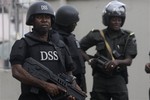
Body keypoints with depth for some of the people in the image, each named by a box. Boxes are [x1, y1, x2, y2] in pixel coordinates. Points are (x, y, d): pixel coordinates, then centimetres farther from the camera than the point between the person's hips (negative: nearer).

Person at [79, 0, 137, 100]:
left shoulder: (128, 37, 3)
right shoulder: (97, 35, 5)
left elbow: (129, 61, -3)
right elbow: (80, 48, 14)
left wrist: (117, 62, -23)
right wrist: (90, 60, -3)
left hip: (118, 78, -1)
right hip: (100, 78, 1)